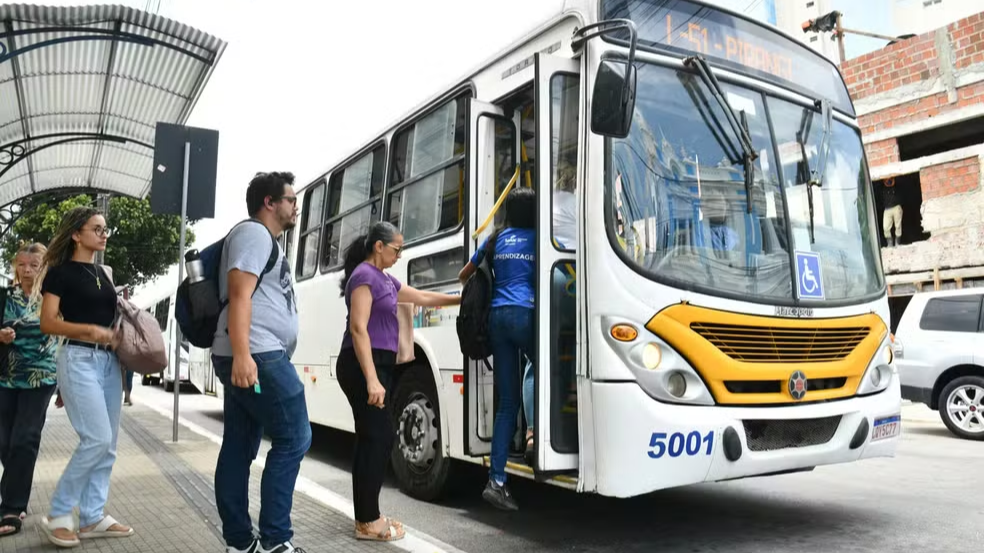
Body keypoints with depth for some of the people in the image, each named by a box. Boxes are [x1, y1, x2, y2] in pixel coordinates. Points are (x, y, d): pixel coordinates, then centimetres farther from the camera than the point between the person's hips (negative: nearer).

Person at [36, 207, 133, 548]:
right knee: (97, 438, -13)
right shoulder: (60, 271, -3)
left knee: (108, 444, 6)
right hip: (78, 359, -7)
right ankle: (57, 514, 4)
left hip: (109, 360, 7)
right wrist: (90, 330, -20)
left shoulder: (104, 274, 17)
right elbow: (48, 323, -10)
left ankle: (92, 518, 14)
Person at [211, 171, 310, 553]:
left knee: (239, 449, 8)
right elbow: (239, 295, -18)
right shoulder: (254, 233, -6)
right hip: (257, 356, -10)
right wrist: (242, 355, -27)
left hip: (250, 358, 10)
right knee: (293, 440, -7)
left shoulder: (264, 240, 25)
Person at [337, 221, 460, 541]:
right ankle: (368, 523, 1)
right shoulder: (364, 275, -10)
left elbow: (423, 298, 29)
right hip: (363, 367, -10)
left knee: (372, 439, 11)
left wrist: (463, 299, 28)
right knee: (379, 437, -7)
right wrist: (371, 379, -25)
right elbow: (358, 328, -19)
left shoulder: (384, 280, 19)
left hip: (376, 366, 10)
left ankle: (367, 518, 18)